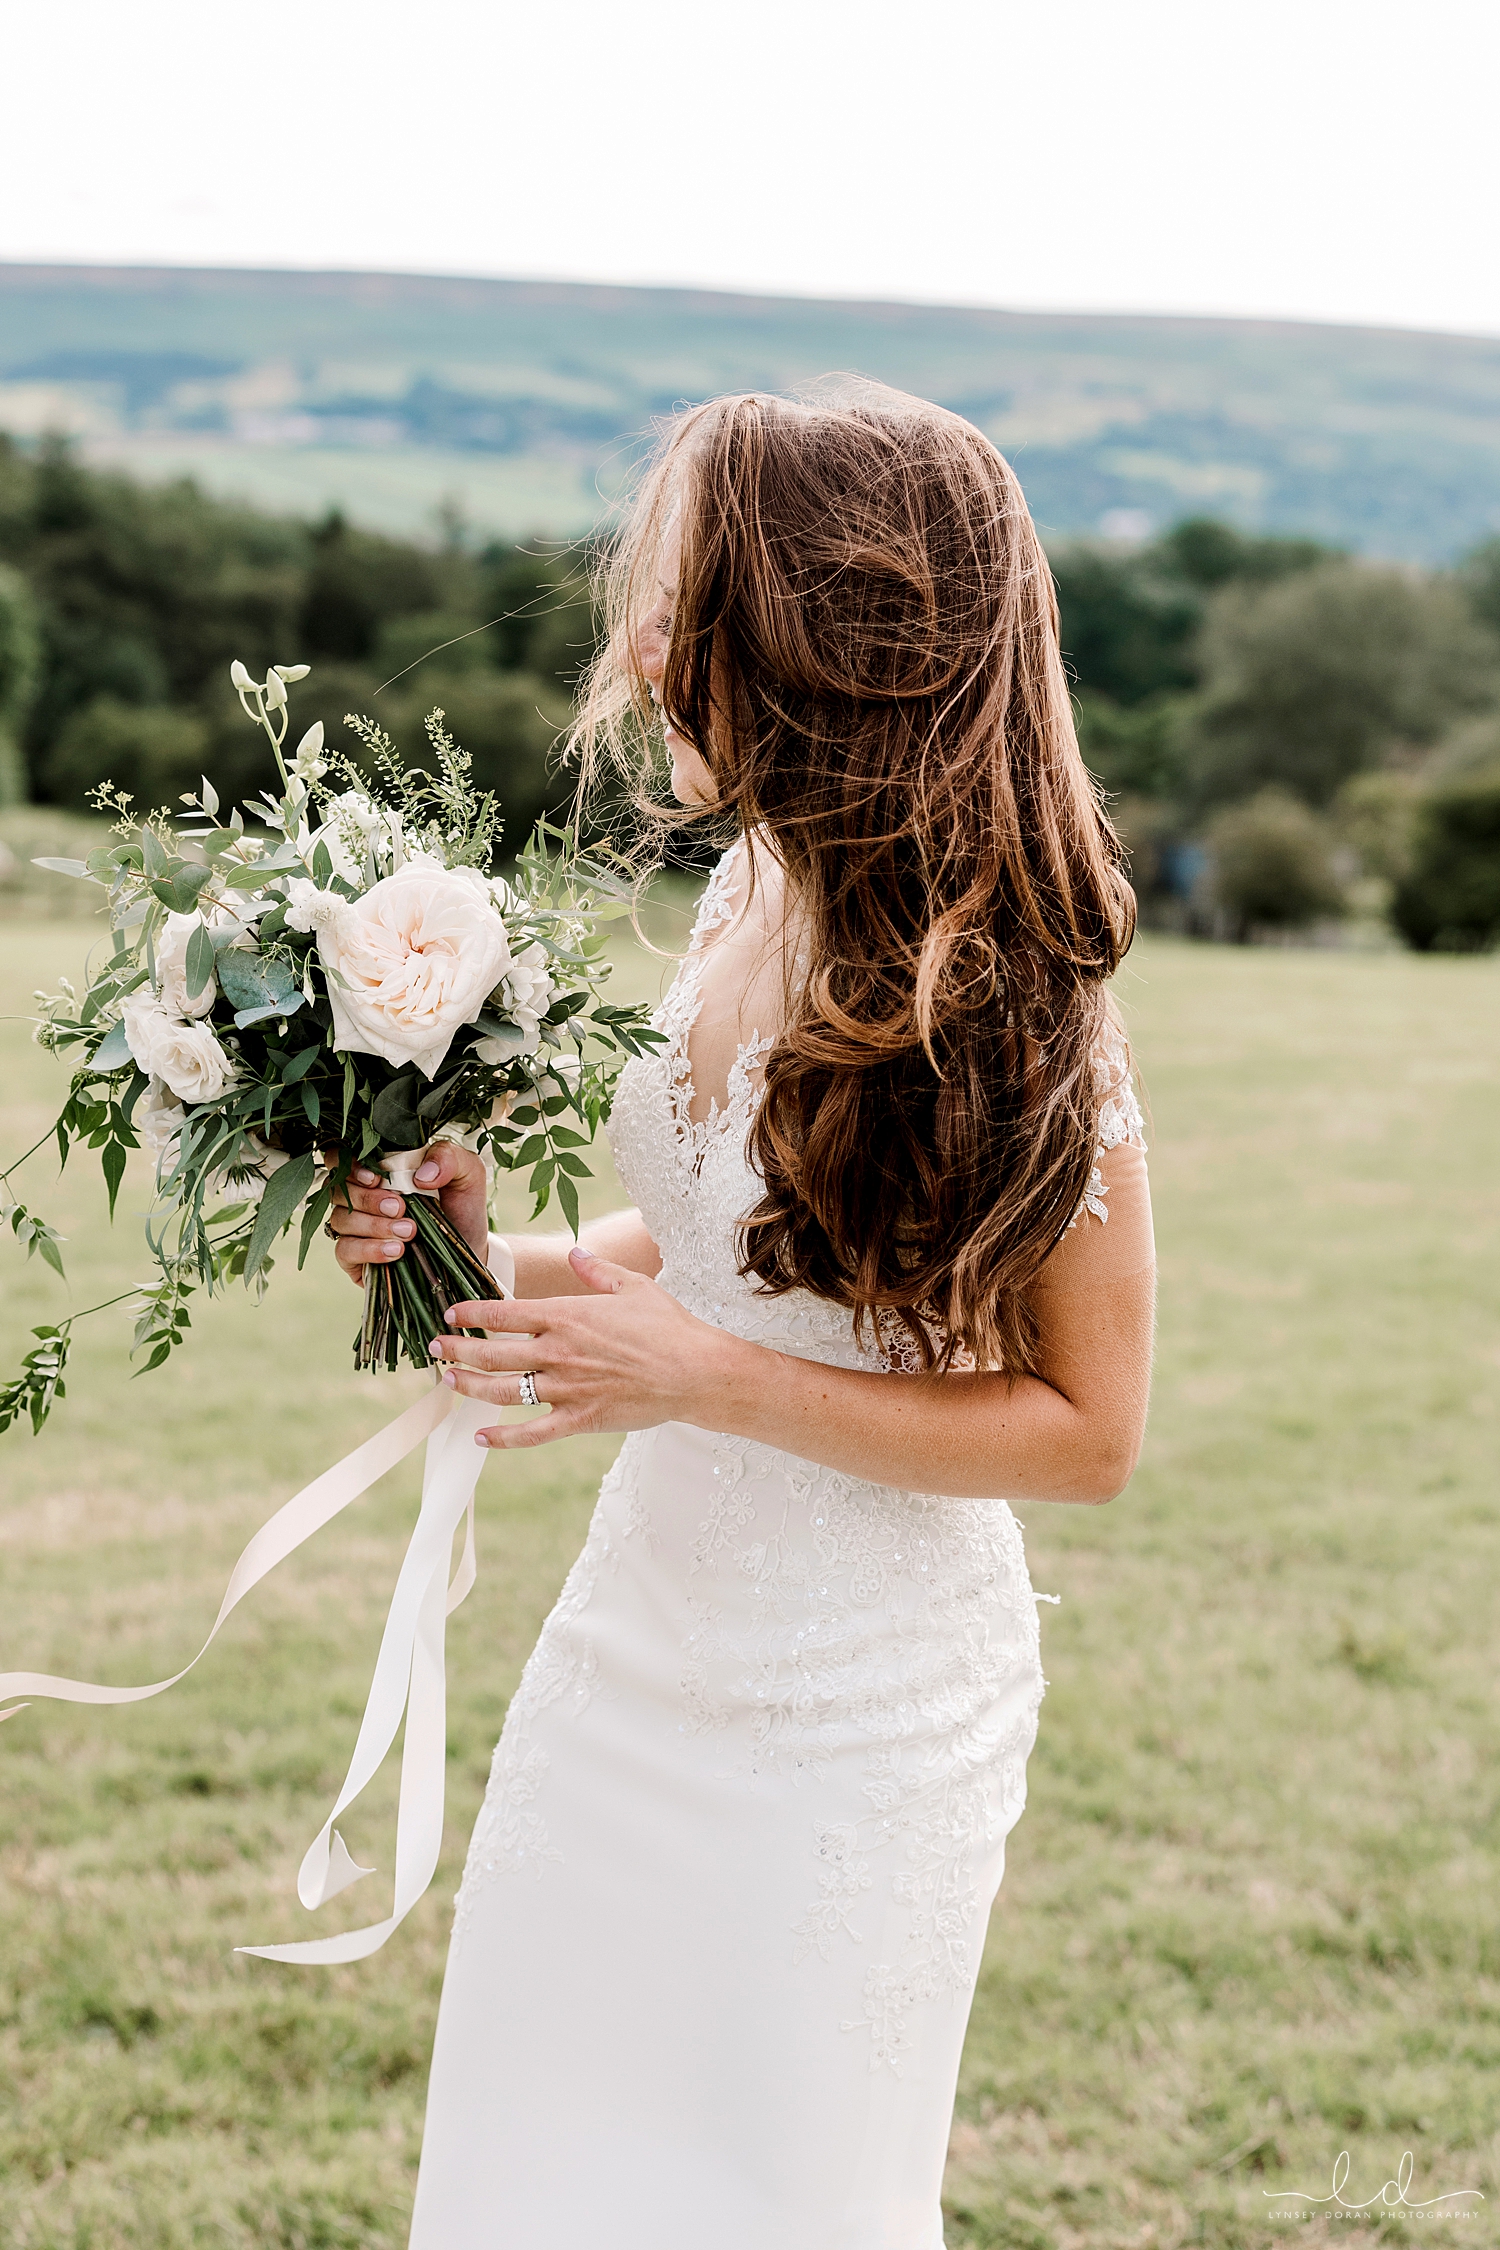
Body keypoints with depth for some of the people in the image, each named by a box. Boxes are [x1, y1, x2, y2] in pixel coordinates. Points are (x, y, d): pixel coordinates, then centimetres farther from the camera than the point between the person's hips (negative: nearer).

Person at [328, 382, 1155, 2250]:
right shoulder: (752, 898, 0)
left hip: (857, 1726, -7)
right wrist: (500, 1262, -5)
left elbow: (1089, 1433, -17)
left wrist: (703, 1376, -23)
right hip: (640, 1646, 7)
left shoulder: (1010, 1014, -21)